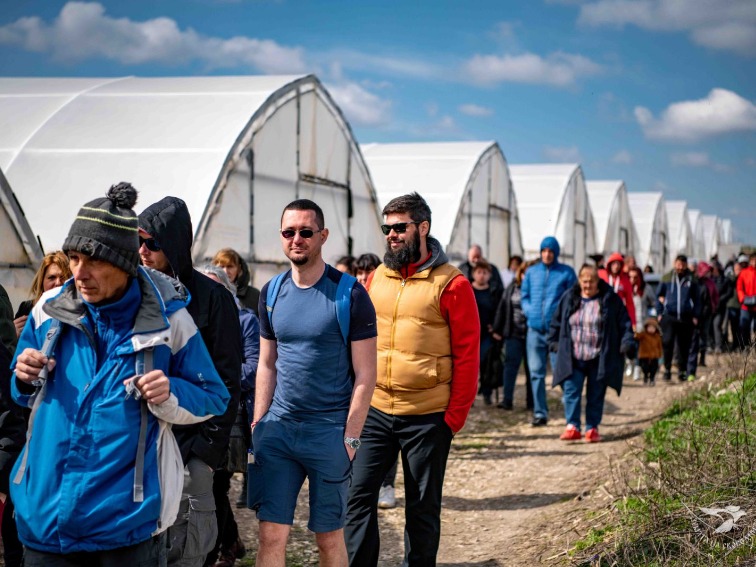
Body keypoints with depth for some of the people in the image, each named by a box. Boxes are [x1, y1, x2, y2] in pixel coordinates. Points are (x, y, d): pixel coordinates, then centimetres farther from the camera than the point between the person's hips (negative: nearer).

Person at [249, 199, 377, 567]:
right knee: (271, 534, 0)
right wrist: (258, 425, 6)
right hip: (278, 428, 4)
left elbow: (365, 374, -7)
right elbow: (267, 365, 14)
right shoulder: (271, 293, 7)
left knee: (329, 537, 7)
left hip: (329, 430, -3)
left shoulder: (350, 295, -7)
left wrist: (350, 437, -11)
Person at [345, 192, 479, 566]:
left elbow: (467, 354, -6)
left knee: (422, 507, 8)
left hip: (427, 418, -4)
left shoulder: (451, 284, -6)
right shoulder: (377, 278, 9)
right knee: (358, 493, 1)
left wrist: (456, 415, -9)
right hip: (374, 412, 4)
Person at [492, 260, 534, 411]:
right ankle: (507, 400, -2)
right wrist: (497, 329, 6)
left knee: (531, 368, 8)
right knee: (510, 365, -3)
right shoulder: (513, 287, 5)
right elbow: (503, 308, 8)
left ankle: (531, 401, 16)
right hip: (514, 333, 2)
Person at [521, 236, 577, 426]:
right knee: (536, 372, 5)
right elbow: (524, 296, 16)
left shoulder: (566, 272, 3)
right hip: (535, 329, 3)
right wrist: (529, 311, -2)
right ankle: (539, 412, 12)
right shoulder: (531, 272, 12)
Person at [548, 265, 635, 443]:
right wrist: (554, 342, 12)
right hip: (573, 359, 1)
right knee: (571, 391, -11)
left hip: (599, 359, -1)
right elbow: (556, 322, 16)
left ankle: (592, 428, 15)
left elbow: (624, 324, 2)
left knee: (596, 395, 5)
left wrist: (627, 343, -9)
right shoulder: (568, 298, 6)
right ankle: (572, 427, -12)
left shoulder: (611, 300, 0)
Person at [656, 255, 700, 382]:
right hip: (669, 316, -1)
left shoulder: (691, 280, 6)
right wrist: (659, 313, 1)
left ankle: (682, 371, 16)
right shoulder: (667, 278, 4)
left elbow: (697, 299, 10)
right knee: (668, 342, -11)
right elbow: (659, 296, 9)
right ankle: (667, 369, -1)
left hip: (686, 318, 1)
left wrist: (696, 316, 2)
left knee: (684, 345, 6)